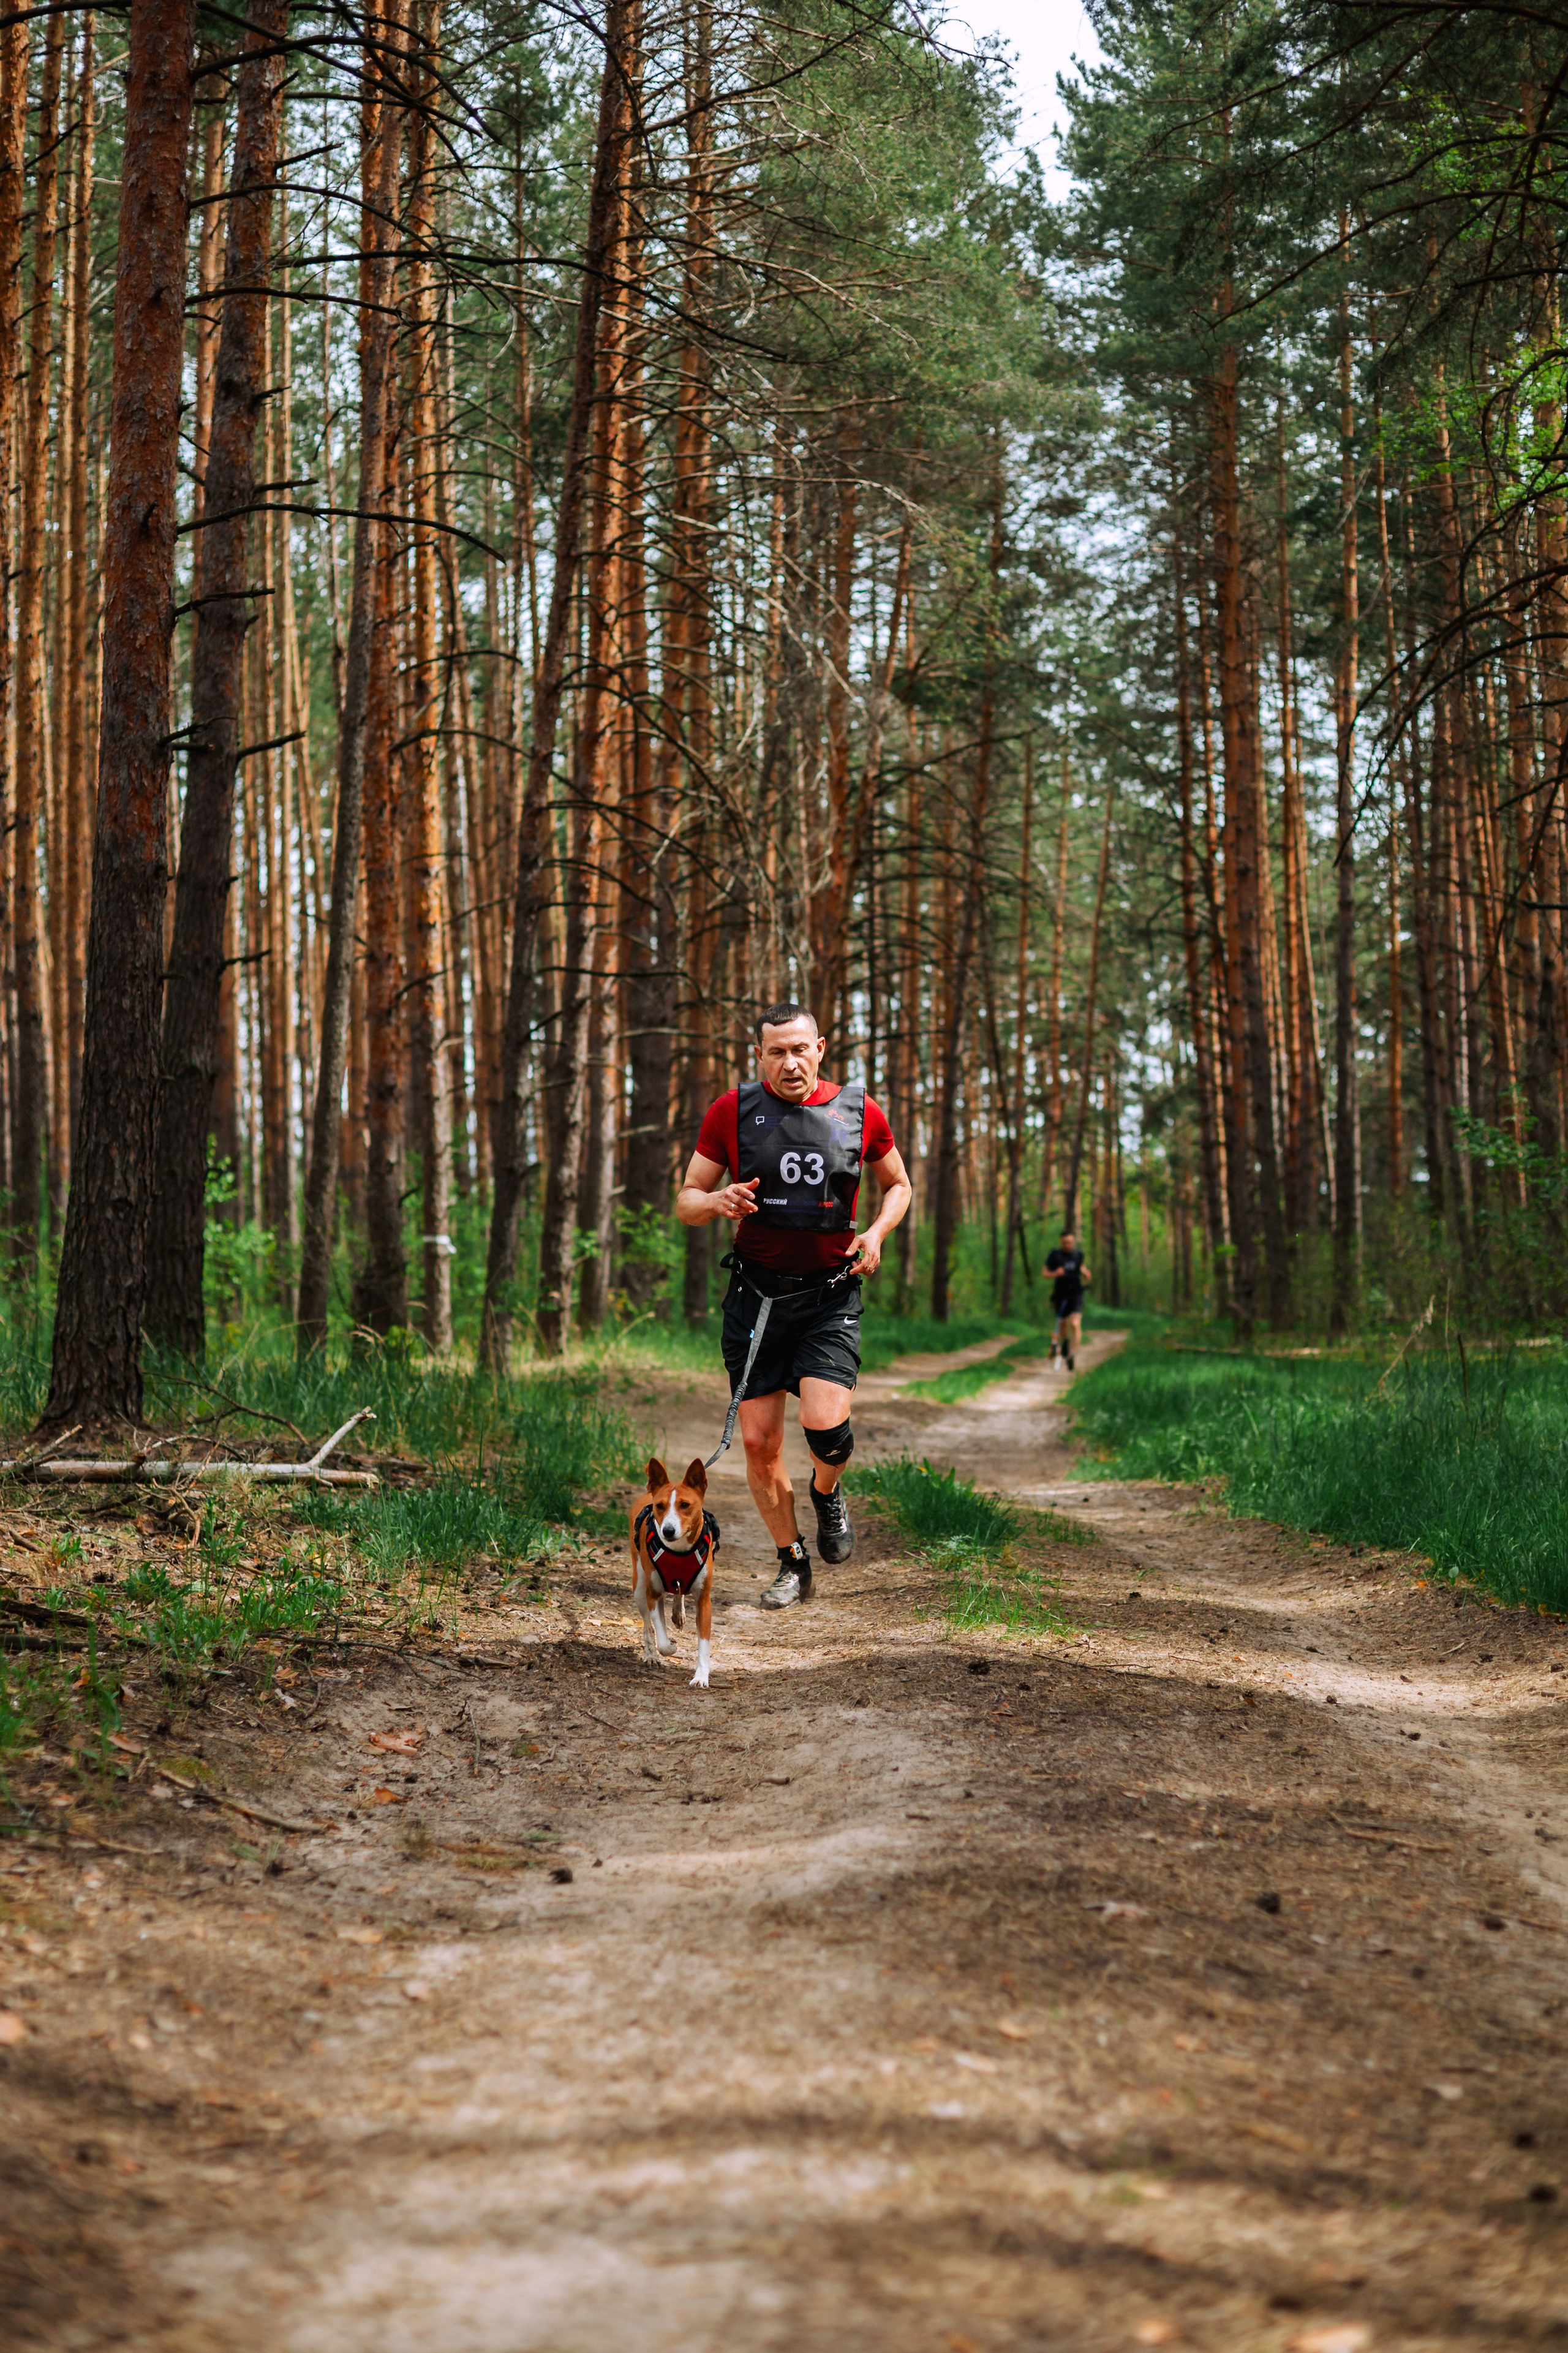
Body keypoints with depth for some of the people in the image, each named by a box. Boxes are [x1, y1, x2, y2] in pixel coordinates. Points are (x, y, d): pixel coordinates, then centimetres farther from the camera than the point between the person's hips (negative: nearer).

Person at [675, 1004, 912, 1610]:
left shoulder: (859, 1112, 1)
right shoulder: (731, 1112, -1)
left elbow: (899, 1184, 18)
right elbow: (686, 1202, 5)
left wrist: (876, 1231, -2)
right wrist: (720, 1202, -18)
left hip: (830, 1294, -1)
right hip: (756, 1293, 1)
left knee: (826, 1425, -19)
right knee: (759, 1442, 1)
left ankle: (827, 1494, 16)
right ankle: (792, 1563, 21)